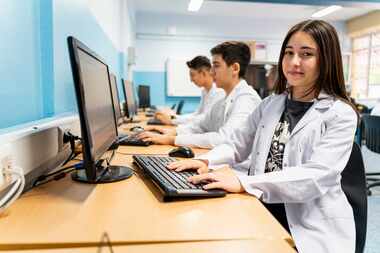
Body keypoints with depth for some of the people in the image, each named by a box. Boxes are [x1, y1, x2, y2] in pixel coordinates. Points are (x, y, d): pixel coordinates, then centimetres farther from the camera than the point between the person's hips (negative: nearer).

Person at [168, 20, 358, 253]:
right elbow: (238, 144, 12)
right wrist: (205, 160, -9)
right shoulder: (270, 104, 8)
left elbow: (317, 177, -20)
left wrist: (243, 183, -31)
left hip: (312, 228, -4)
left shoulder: (341, 114, -9)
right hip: (261, 212, 5)